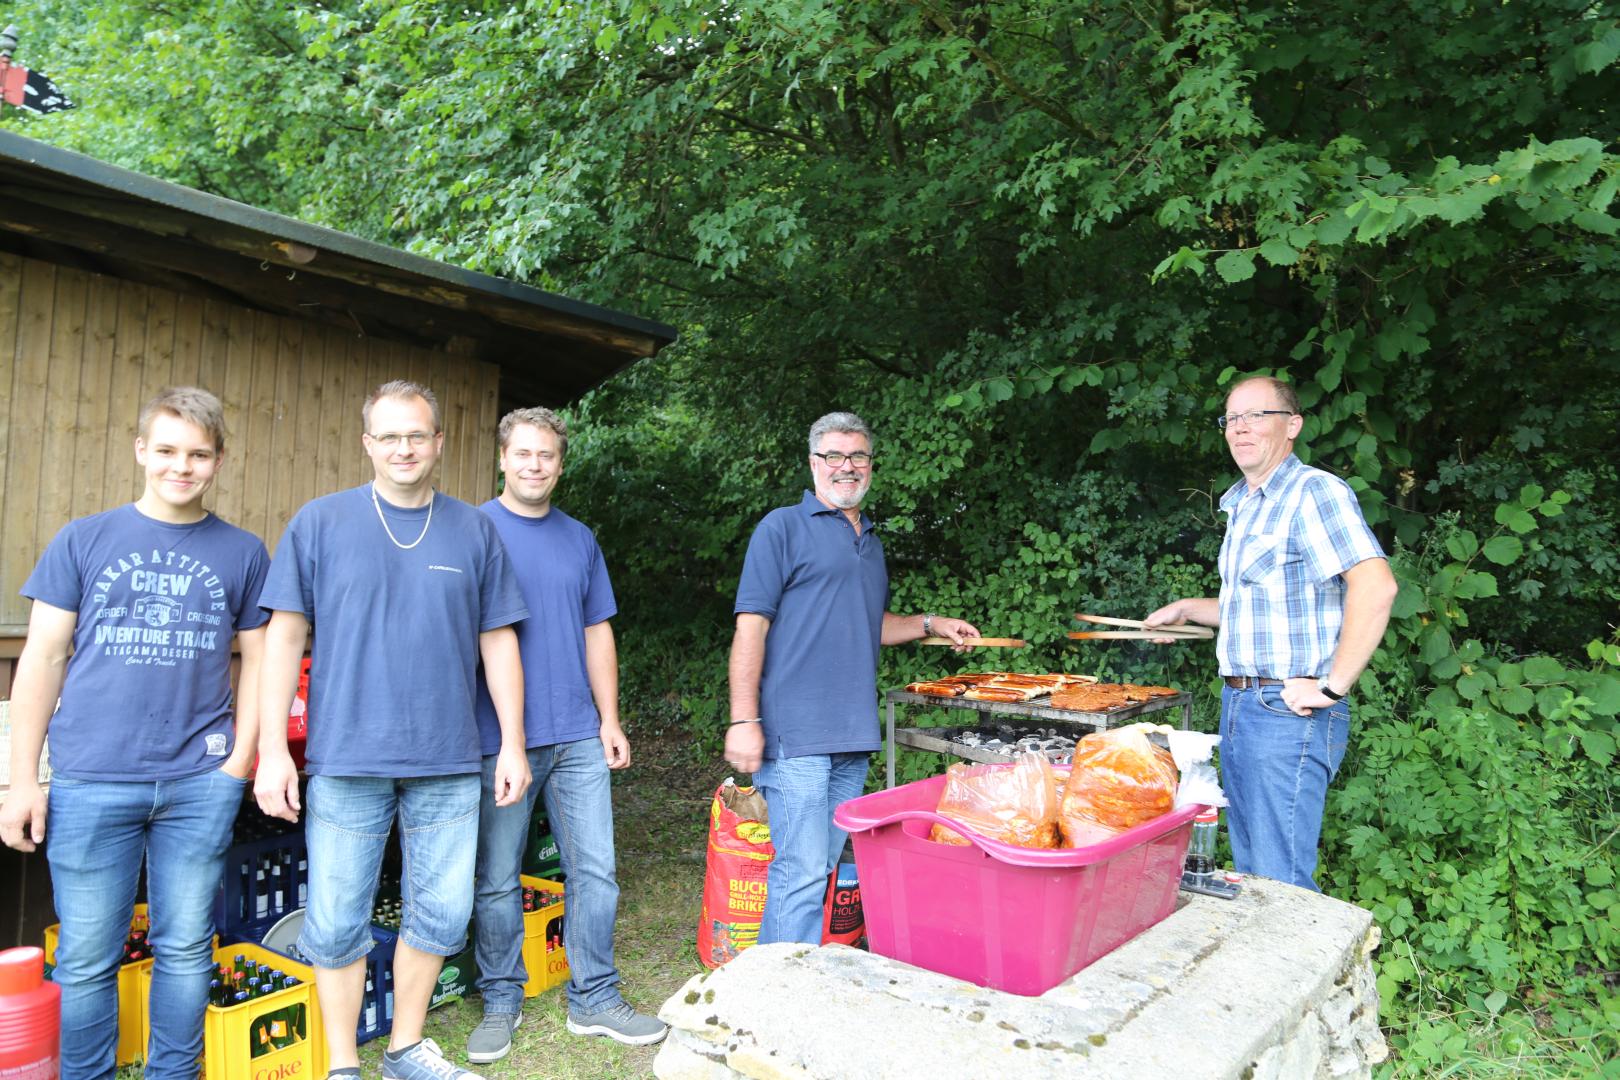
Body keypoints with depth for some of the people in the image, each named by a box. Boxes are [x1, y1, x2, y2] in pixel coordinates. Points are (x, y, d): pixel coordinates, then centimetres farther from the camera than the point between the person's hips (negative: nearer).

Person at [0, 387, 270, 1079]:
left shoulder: (243, 552, 6)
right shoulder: (84, 540, 6)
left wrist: (239, 762, 0)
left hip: (200, 784, 1)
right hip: (91, 781, 0)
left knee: (185, 950, 10)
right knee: (86, 959, 8)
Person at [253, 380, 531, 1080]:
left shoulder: (474, 531, 7)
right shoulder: (321, 522, 2)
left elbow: (497, 643, 8)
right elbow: (284, 636, 0)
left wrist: (513, 744, 4)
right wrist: (273, 750, -5)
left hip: (448, 761, 2)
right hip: (347, 759, -2)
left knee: (442, 912, 9)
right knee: (337, 921, 6)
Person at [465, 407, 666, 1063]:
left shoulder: (579, 539, 12)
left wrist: (610, 719, 9)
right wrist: (480, 735, -7)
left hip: (578, 736, 4)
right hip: (498, 737, -3)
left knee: (595, 870, 6)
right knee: (497, 880, 8)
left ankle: (594, 997, 21)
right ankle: (501, 1001, 26)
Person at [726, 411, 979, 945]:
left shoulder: (871, 542, 19)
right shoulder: (784, 527, -3)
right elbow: (751, 626, -9)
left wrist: (931, 624, 17)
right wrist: (744, 721, -16)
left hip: (853, 737, 7)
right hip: (796, 733, -7)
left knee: (824, 867, 12)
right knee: (801, 872, -8)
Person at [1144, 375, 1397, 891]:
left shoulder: (1314, 492, -13)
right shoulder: (1240, 505, 18)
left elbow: (1375, 587, -25)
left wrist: (1331, 687, -24)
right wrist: (1186, 609, 23)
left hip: (1289, 713, -9)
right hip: (1239, 707, 10)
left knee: (1281, 882, -5)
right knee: (1248, 871, 17)